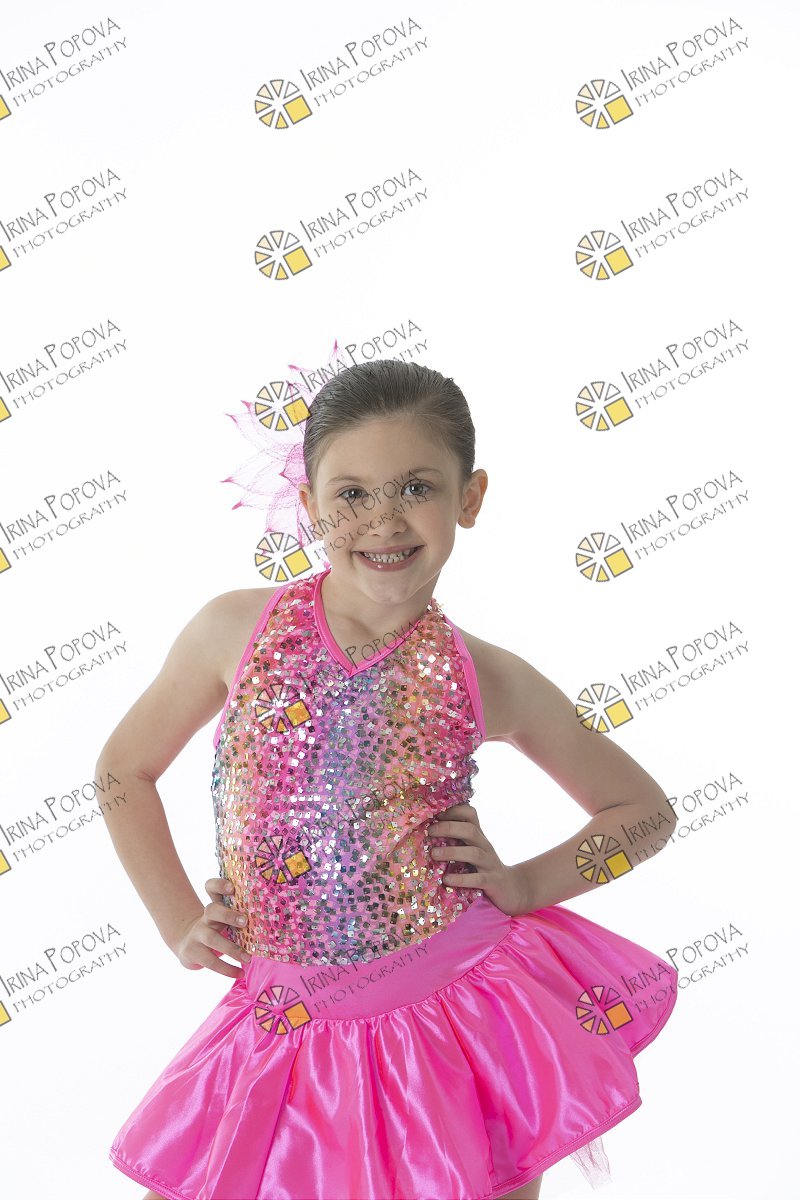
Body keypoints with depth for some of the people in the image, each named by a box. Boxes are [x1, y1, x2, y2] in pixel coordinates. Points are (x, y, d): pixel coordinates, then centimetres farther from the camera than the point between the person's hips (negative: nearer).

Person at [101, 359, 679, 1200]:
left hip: (463, 1012, 0)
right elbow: (125, 767, 9)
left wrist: (526, 884, -7)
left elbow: (645, 811, 7)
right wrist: (179, 924, 3)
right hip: (293, 1025, 1)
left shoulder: (489, 682, -6)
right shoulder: (237, 631, -7)